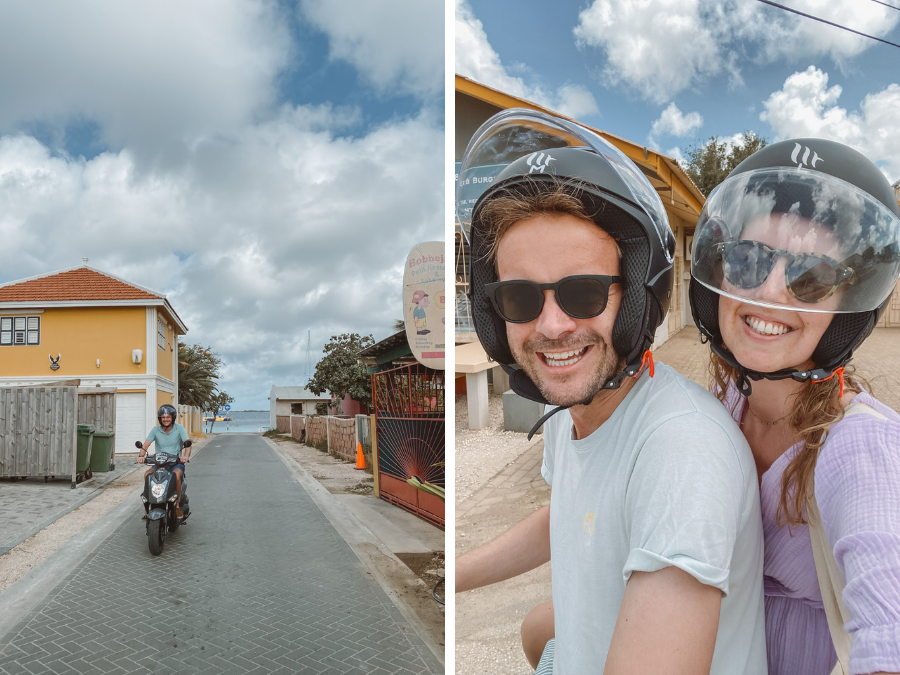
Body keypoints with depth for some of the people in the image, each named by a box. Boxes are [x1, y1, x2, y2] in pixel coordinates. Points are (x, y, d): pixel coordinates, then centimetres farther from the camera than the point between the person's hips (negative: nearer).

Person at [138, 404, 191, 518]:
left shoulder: (179, 429, 0)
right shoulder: (155, 430, 6)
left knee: (176, 475, -35)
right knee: (147, 474, -25)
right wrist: (141, 455, -27)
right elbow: (145, 445, -5)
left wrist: (186, 456, -34)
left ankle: (177, 505, -19)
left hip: (176, 462, -3)